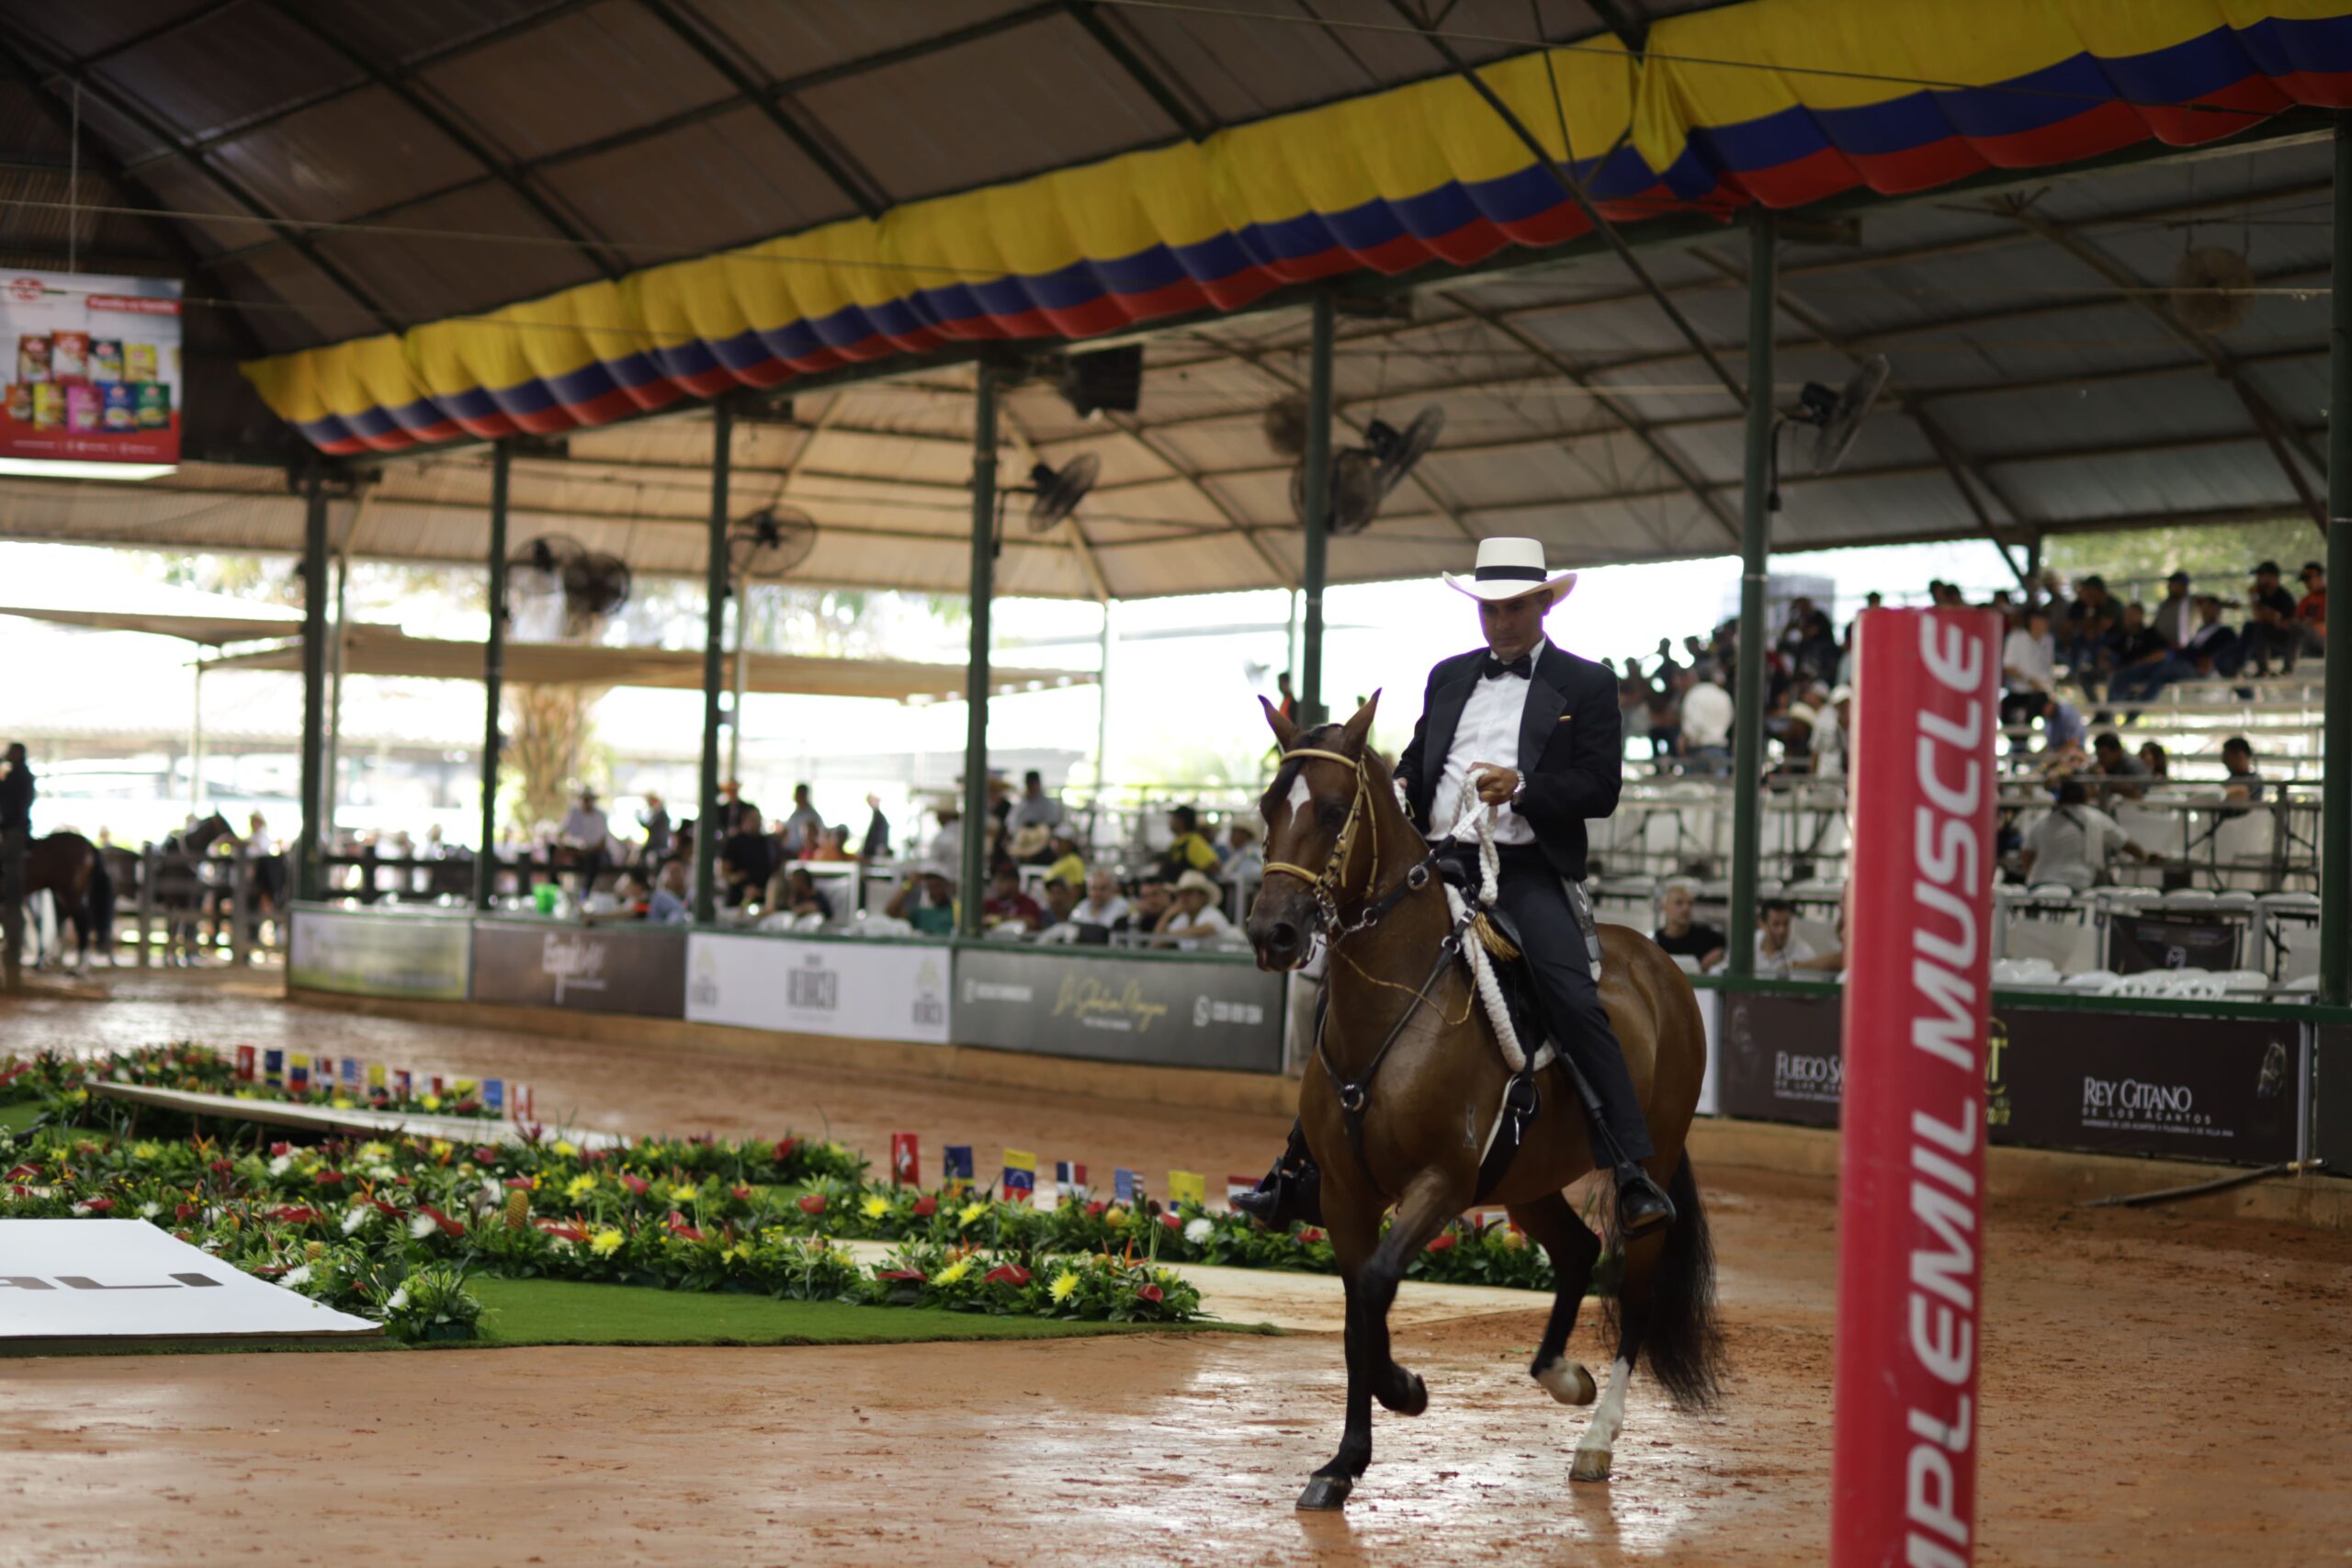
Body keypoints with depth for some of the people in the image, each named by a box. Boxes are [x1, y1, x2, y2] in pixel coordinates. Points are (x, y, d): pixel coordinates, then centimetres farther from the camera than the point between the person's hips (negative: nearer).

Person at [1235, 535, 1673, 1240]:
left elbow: (1601, 786, -2)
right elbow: (1417, 760, 24)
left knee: (1571, 996, -24)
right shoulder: (1449, 678, 19)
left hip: (1527, 871, -5)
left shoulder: (1585, 685, 5)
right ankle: (1304, 1161, 10)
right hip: (1442, 864, 5)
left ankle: (1632, 1172, -22)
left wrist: (1522, 786, -18)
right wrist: (1401, 790, 0)